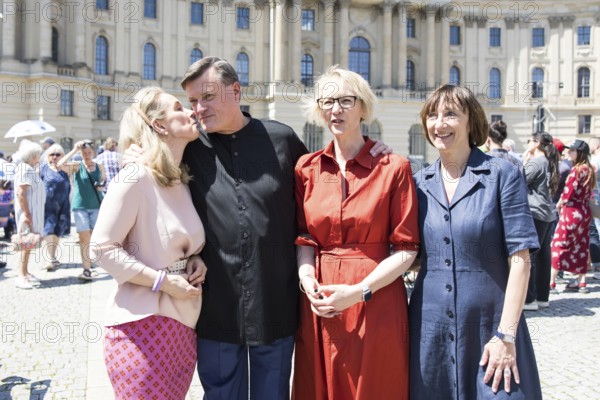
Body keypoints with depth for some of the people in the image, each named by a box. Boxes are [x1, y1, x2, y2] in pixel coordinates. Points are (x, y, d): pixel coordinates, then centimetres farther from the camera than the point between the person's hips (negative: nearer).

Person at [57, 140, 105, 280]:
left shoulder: (99, 167, 7)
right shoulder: (77, 166, -2)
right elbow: (60, 164, -20)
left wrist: (101, 186, -3)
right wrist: (74, 150, -17)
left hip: (96, 206, 3)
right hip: (80, 206, -2)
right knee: (84, 238, -5)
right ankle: (87, 269, -2)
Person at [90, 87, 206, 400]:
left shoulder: (185, 183, 10)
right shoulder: (135, 178, -13)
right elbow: (102, 248, -14)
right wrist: (162, 281, -17)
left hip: (184, 324, 7)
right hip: (142, 325, -7)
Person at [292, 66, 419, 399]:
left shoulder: (393, 167, -3)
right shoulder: (307, 167, 6)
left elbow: (406, 248, -5)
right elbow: (304, 237, 8)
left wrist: (360, 291, -15)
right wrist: (308, 281, -10)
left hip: (377, 304, -2)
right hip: (320, 307, 3)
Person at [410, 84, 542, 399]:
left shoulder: (502, 175, -5)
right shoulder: (419, 183, 5)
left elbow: (519, 259, -9)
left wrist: (506, 335, -13)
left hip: (489, 327, -3)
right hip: (430, 331, 3)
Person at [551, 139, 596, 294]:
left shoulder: (577, 170, -15)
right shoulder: (590, 170, 10)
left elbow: (568, 191, -16)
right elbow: (588, 193, 16)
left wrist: (559, 204, 2)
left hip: (572, 211, -8)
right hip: (585, 211, 8)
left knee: (559, 245, -3)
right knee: (581, 247, 12)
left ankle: (551, 282, -2)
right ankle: (581, 282, 15)